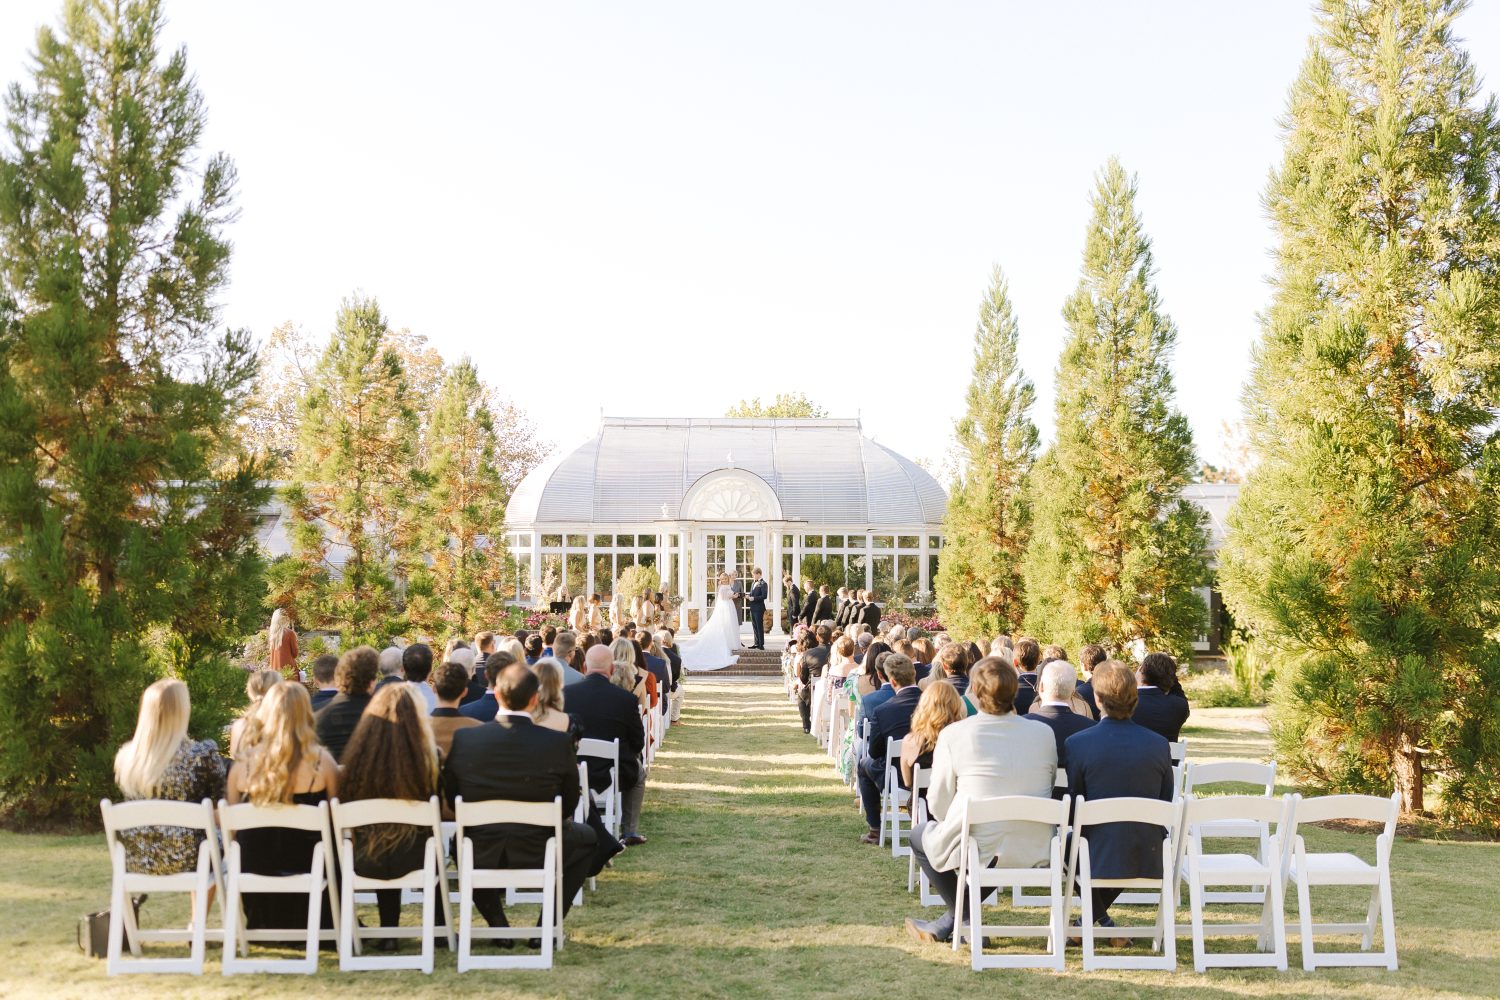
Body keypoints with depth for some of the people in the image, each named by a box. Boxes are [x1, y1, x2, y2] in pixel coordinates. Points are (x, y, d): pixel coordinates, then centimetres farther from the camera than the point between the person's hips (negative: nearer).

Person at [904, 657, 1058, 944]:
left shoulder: (953, 734, -11)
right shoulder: (1044, 733, -3)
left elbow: (938, 807, -4)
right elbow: (1047, 792, 9)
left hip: (976, 850, -4)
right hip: (1033, 853, 4)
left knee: (920, 835, 27)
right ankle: (945, 925, 32)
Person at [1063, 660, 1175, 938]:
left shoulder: (1077, 743, -12)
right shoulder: (1159, 744, -4)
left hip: (1098, 858, -3)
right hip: (1148, 859, 3)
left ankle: (1101, 919, 24)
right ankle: (1092, 918, 38)